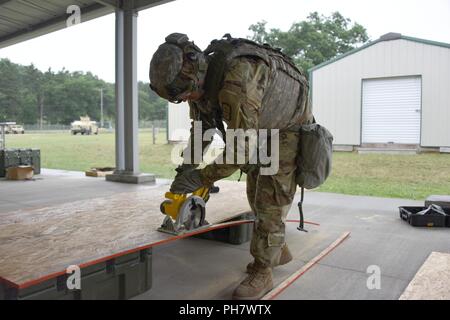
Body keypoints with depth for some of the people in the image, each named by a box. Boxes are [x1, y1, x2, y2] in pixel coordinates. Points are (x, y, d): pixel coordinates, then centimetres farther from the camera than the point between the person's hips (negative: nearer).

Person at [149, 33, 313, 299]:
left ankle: (262, 272, 5)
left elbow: (240, 150, -37)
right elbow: (201, 127, 3)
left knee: (270, 200, -9)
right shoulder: (200, 77, -12)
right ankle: (278, 250, 30)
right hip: (263, 127, 8)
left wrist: (200, 179, -26)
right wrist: (185, 172, -4)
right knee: (257, 194, 13)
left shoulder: (237, 80, -41)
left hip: (290, 126, -8)